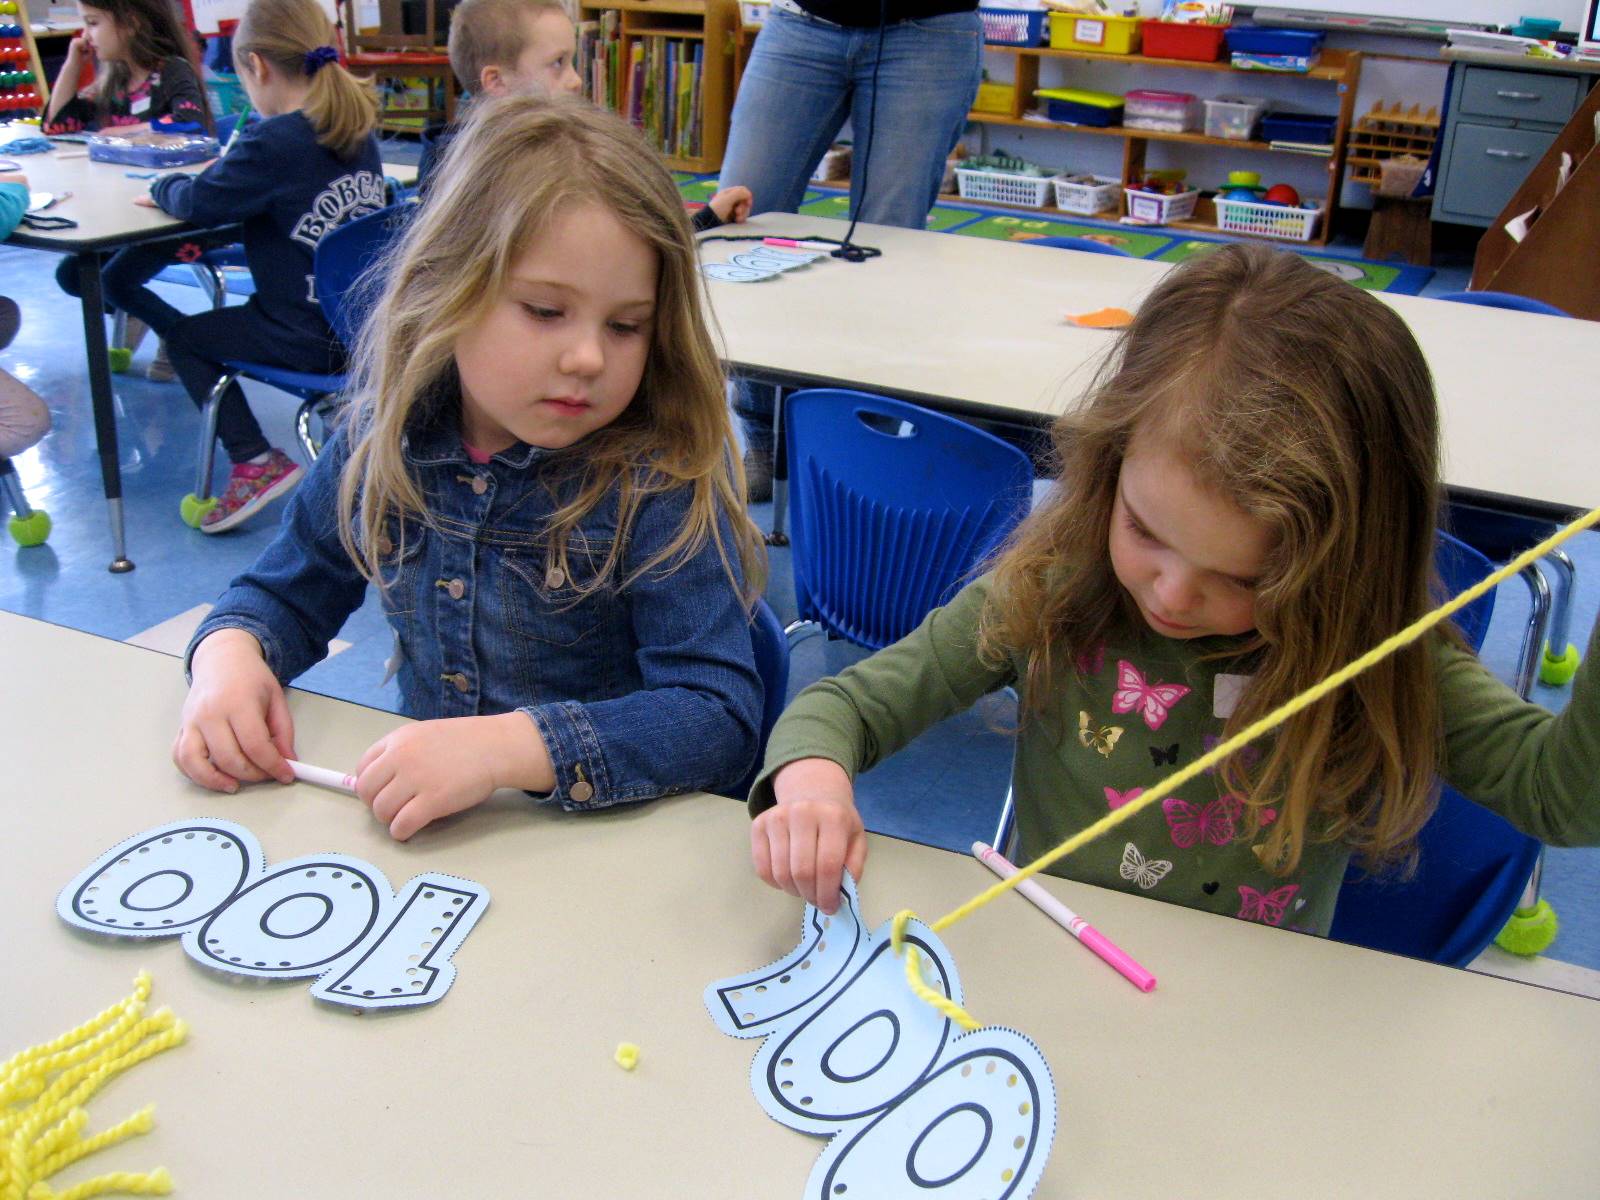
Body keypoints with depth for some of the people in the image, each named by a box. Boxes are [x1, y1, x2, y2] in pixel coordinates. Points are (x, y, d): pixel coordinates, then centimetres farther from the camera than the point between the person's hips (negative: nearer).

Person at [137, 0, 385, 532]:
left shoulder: (272, 142, -18)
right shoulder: (359, 131, 6)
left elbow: (197, 203, -12)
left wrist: (165, 184, 9)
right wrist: (228, 170, 19)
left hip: (312, 338, -8)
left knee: (184, 338, 12)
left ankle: (256, 461, 4)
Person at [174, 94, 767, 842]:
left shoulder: (663, 477, -17)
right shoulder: (385, 441, -2)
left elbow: (720, 716, -23)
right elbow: (287, 591, 14)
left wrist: (507, 747, -34)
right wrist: (229, 653, -9)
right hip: (418, 831, 4)